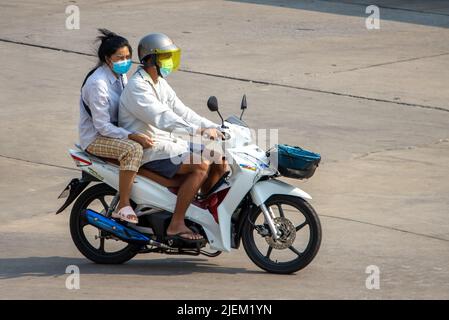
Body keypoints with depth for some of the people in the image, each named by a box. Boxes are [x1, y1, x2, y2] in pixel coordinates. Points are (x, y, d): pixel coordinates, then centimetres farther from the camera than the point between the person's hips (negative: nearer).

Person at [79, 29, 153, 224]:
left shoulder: (120, 76, 8)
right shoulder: (97, 83, -21)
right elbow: (102, 126, -23)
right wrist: (133, 136, -31)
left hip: (115, 131, 9)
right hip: (95, 138, -9)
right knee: (133, 149, -33)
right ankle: (123, 206, -30)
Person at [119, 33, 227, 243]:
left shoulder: (160, 84, 15)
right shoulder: (137, 87, -17)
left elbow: (182, 112, 13)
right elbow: (162, 118, -29)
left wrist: (214, 128, 0)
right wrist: (199, 131, -36)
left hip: (167, 142, 10)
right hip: (148, 150, -10)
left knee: (219, 162, 1)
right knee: (201, 166, -25)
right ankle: (176, 225, -24)